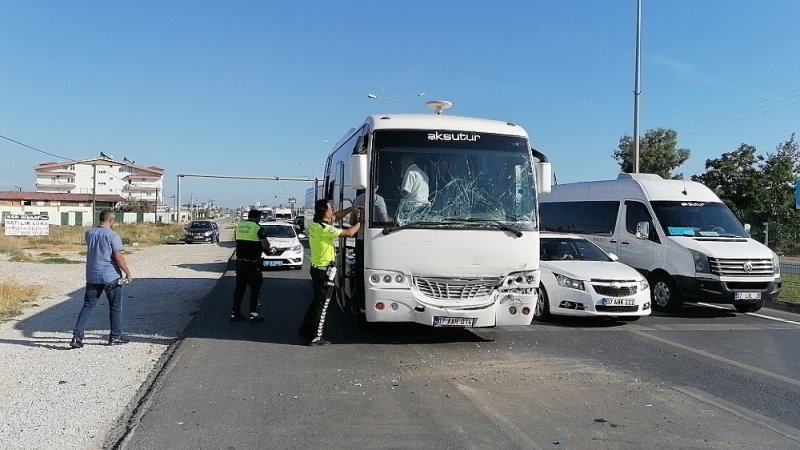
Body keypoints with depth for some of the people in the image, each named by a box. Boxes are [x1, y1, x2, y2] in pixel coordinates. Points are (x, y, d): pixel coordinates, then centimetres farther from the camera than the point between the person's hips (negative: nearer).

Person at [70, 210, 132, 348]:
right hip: (111, 276, -5)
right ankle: (116, 336, 16)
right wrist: (128, 273, -7)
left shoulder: (89, 234, 6)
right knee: (115, 307, 9)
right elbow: (118, 257, -16)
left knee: (87, 306, 9)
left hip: (92, 277, 5)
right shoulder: (112, 235, -12)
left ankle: (77, 336, 1)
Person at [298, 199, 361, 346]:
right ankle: (314, 338, 7)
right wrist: (359, 223, -1)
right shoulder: (324, 229, -23)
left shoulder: (314, 224, 5)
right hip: (323, 270, -9)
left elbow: (335, 217, 18)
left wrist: (352, 209, 14)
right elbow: (349, 233, -18)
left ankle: (305, 331, 27)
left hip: (316, 268, 9)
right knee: (322, 304, 1)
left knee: (316, 301, 20)